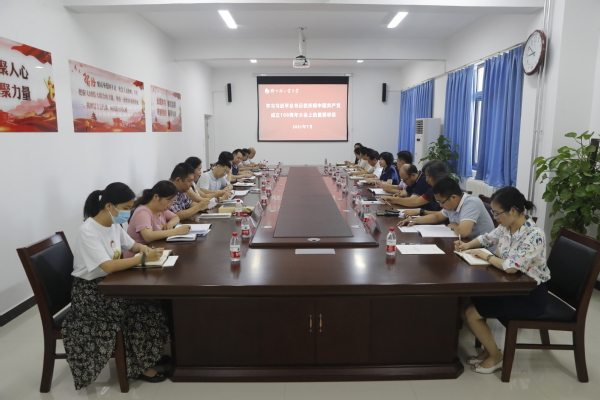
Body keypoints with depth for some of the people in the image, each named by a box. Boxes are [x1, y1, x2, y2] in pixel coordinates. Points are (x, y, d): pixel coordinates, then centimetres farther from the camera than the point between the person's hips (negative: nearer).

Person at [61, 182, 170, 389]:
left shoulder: (113, 224, 2)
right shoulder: (88, 232, -24)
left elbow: (131, 245, 17)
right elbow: (109, 266, -33)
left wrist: (143, 247, -6)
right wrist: (143, 258, -31)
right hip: (91, 292, -8)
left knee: (151, 299, -9)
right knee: (142, 309, -20)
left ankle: (149, 354, 8)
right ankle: (141, 365, -2)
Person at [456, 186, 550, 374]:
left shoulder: (534, 235, -27)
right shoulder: (506, 227, -2)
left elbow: (510, 267, -35)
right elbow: (487, 237, 17)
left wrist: (485, 255, -20)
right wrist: (468, 245, -3)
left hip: (530, 296, -8)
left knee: (471, 313, -12)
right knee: (467, 304, -2)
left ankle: (496, 356, 10)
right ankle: (488, 350, 16)